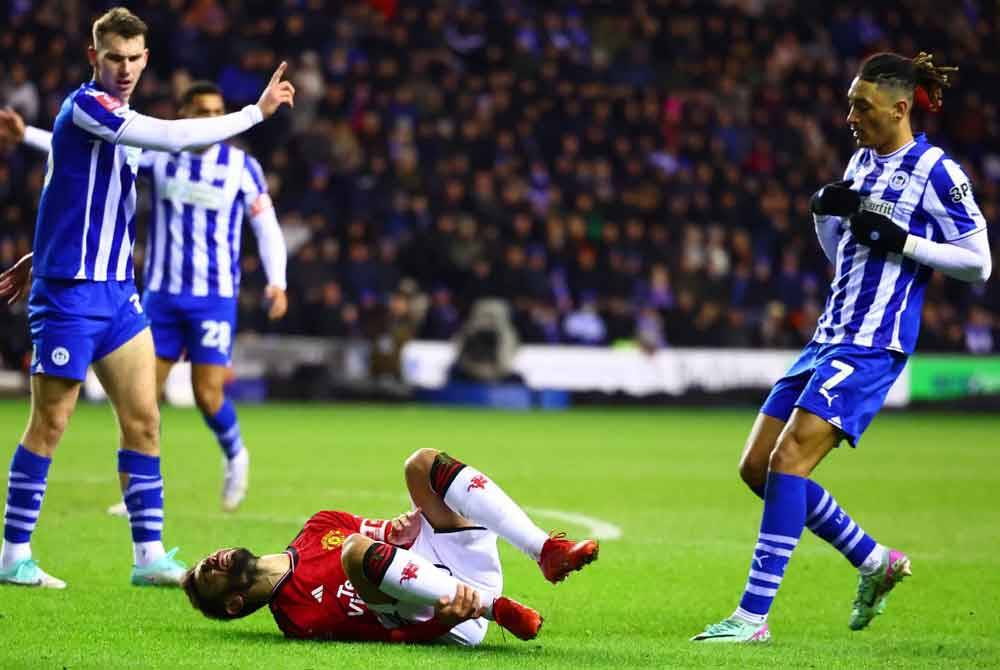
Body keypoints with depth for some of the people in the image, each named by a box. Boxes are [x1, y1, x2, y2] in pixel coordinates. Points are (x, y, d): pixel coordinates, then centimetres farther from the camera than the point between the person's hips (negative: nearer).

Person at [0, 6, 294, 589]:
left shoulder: (124, 122, 15)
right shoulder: (85, 106, -13)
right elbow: (172, 136, -24)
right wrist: (257, 112, -19)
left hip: (117, 291, 8)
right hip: (70, 293, -8)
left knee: (143, 419, 4)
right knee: (49, 426, -2)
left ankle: (149, 555, 6)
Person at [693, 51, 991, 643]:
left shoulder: (936, 172, -8)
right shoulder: (863, 161, 15)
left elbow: (978, 263, -9)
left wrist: (900, 239, -17)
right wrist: (825, 212, 4)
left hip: (874, 347, -9)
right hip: (830, 339, 9)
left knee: (789, 458, -20)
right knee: (758, 466, 5)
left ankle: (754, 616, -18)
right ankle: (876, 561, 20)